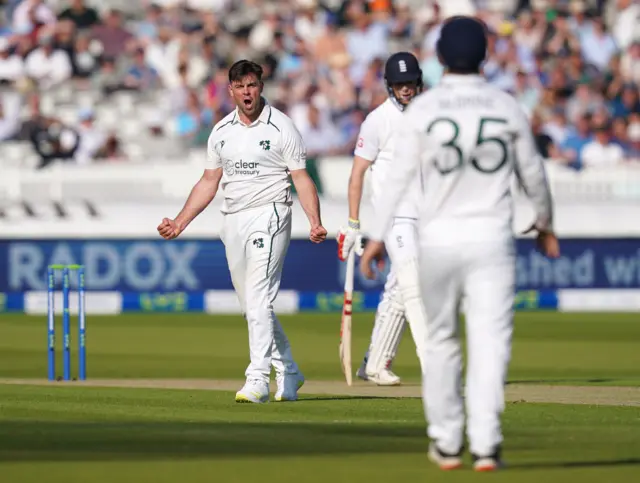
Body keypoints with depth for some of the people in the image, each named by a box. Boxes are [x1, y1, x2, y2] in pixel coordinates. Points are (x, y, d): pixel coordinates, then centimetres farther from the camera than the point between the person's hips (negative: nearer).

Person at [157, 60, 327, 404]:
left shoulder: (281, 127, -4)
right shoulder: (221, 132, 12)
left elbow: (302, 179, -7)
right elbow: (209, 183, 17)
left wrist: (315, 222, -21)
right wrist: (179, 223, 10)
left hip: (269, 216, -6)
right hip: (233, 220, 6)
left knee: (258, 298, -18)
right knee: (251, 306, 10)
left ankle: (258, 380, -22)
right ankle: (288, 374, 22)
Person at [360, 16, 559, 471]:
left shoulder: (423, 108, -5)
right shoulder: (507, 106, 0)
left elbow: (400, 175, -8)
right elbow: (532, 173, 10)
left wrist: (377, 237, -4)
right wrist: (545, 223, 25)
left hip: (438, 240, 0)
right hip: (492, 238, 0)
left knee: (441, 341, 14)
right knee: (490, 342, -3)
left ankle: (447, 443, 18)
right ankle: (486, 444, -12)